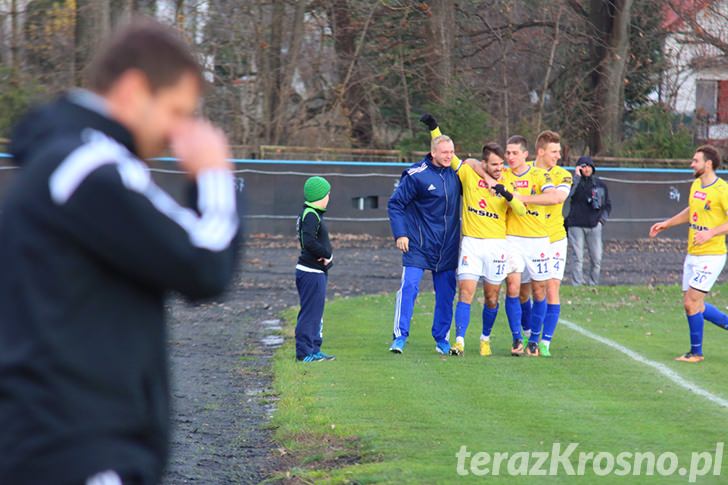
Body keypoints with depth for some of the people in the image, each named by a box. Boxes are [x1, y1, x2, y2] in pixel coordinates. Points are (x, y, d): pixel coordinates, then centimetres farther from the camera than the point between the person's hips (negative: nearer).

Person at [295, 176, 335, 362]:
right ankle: (304, 352, -3)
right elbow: (309, 242, -28)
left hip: (317, 272, 10)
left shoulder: (312, 214, 15)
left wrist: (325, 255, -3)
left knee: (316, 312, 16)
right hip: (311, 272, -10)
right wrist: (327, 255, -15)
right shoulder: (311, 215, -17)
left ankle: (314, 350, 24)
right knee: (310, 313, -6)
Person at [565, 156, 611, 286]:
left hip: (594, 226, 3)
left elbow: (607, 204, 20)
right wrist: (577, 176, -18)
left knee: (597, 259, -1)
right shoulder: (576, 182, 0)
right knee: (578, 258, -6)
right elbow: (569, 193, -23)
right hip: (576, 225, -3)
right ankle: (577, 285, -4)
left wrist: (602, 219, 5)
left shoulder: (600, 184, 11)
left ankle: (592, 283, 12)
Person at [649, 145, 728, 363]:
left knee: (692, 303, -10)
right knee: (692, 305, 9)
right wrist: (666, 224, 25)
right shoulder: (696, 185, 11)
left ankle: (696, 352, 3)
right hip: (692, 255, 9)